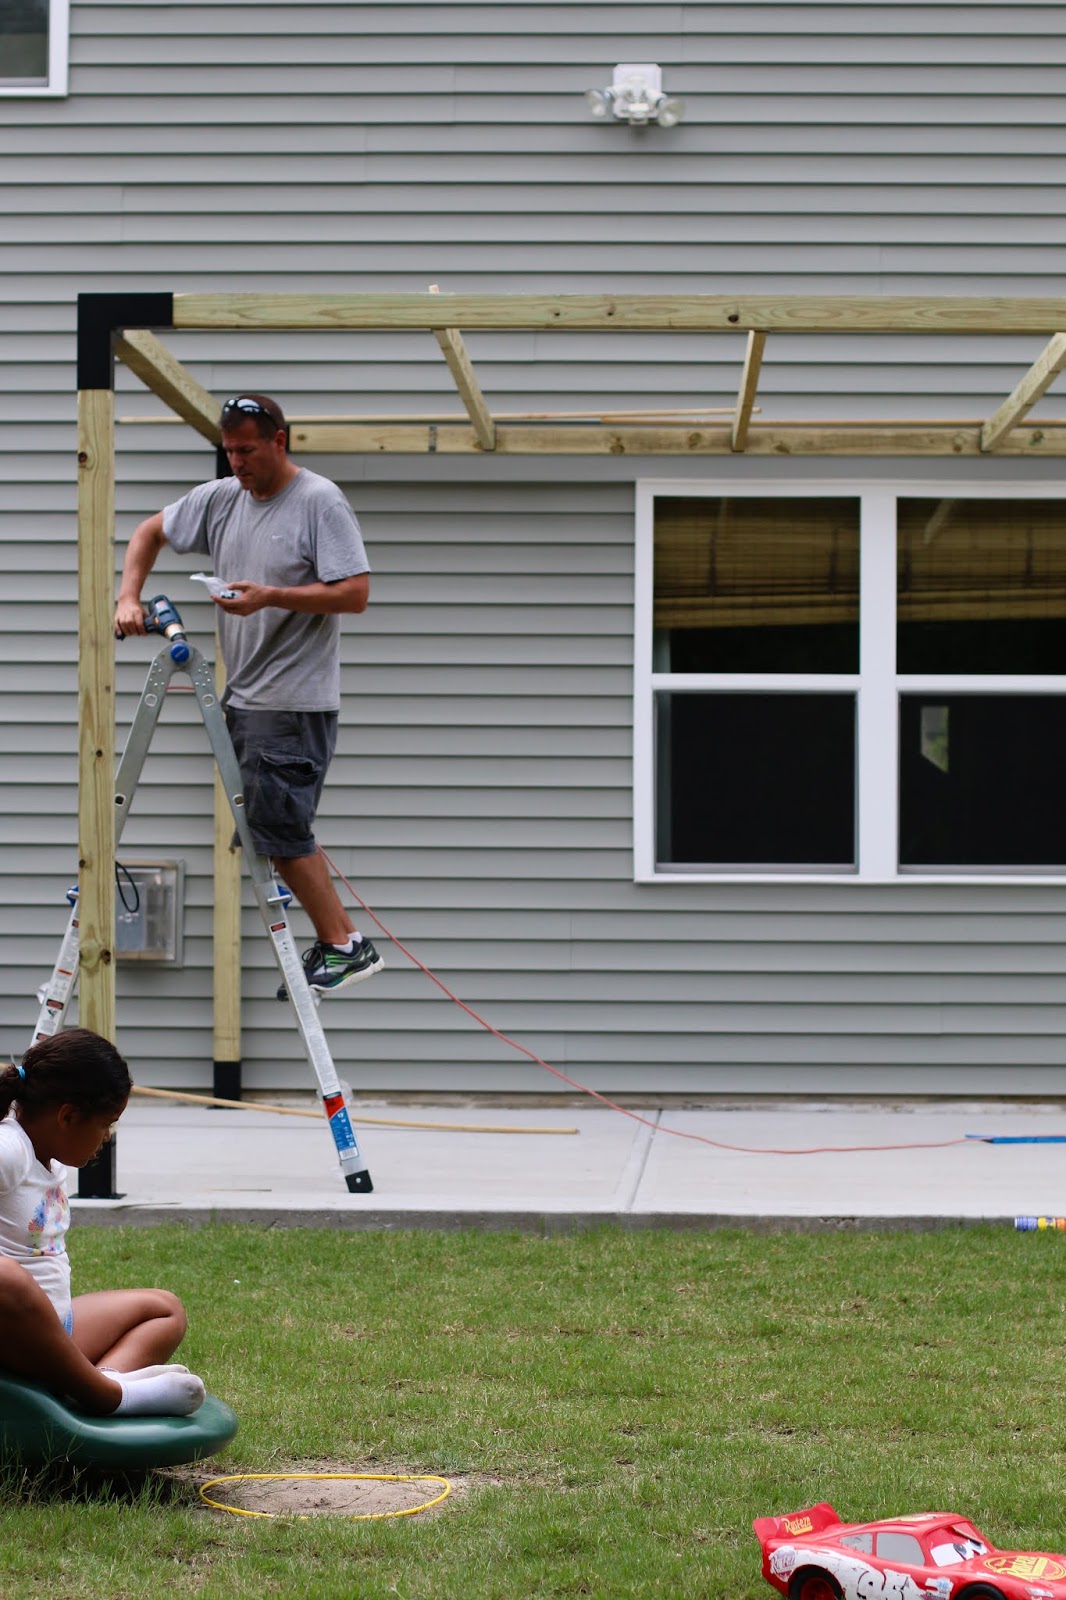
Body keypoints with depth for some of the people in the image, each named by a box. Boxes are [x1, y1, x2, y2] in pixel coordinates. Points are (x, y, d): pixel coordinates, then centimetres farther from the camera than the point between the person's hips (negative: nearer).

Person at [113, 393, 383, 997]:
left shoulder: (320, 502, -9)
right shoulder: (221, 498, 12)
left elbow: (355, 593, -15)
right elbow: (151, 532, 24)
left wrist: (271, 596, -24)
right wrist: (130, 597, 8)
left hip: (296, 702, -8)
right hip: (244, 698, 8)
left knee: (278, 824, -13)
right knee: (281, 830, 8)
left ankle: (346, 946, -6)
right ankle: (337, 944, 13)